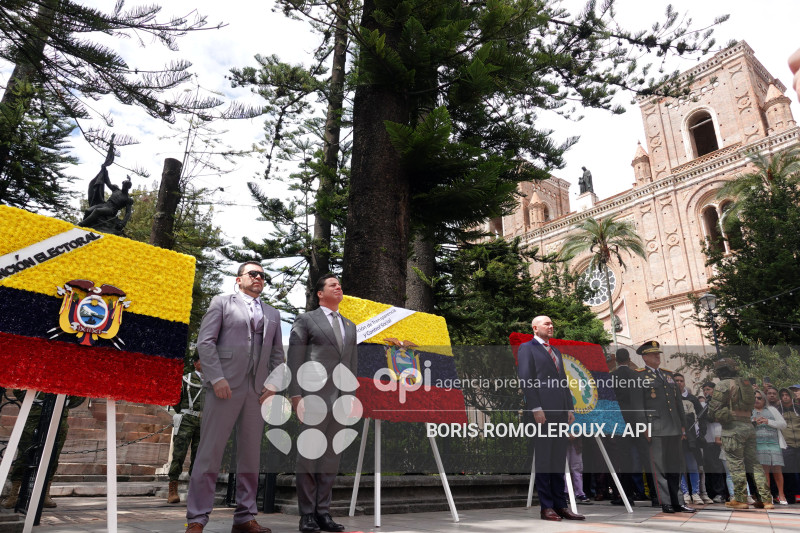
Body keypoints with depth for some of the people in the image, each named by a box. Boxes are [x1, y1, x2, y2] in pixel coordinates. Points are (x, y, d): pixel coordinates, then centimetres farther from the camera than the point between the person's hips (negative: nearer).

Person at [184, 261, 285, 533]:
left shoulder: (272, 314, 19)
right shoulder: (222, 302, 7)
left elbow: (277, 354, 16)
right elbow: (205, 342, -2)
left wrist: (273, 385, 2)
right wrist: (217, 378, -12)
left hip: (257, 392, 5)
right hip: (225, 386, -4)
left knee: (251, 455, 8)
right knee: (210, 452, -2)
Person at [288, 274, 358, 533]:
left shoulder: (350, 326, 19)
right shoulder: (306, 320, 4)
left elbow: (353, 364, 17)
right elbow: (295, 359, -2)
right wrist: (296, 394, -10)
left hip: (341, 399, 5)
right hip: (314, 395, -5)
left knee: (331, 456, 8)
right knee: (309, 454, -1)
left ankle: (323, 512, 16)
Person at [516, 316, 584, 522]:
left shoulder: (556, 352, 24)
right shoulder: (527, 348, -1)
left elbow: (563, 381, 22)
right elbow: (525, 380, -10)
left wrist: (570, 408, 12)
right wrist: (536, 409, -16)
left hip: (560, 412, 8)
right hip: (543, 411, -8)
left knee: (559, 460, 10)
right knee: (543, 460, -2)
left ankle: (560, 506, 15)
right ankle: (546, 507, 5)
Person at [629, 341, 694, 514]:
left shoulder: (668, 374, 19)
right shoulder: (639, 376, -2)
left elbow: (678, 401, 21)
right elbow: (637, 405, -8)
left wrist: (683, 425, 15)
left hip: (674, 429, 7)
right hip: (656, 429, -6)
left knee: (675, 467, 11)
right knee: (660, 467, -3)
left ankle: (676, 502, 19)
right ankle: (666, 503, 4)